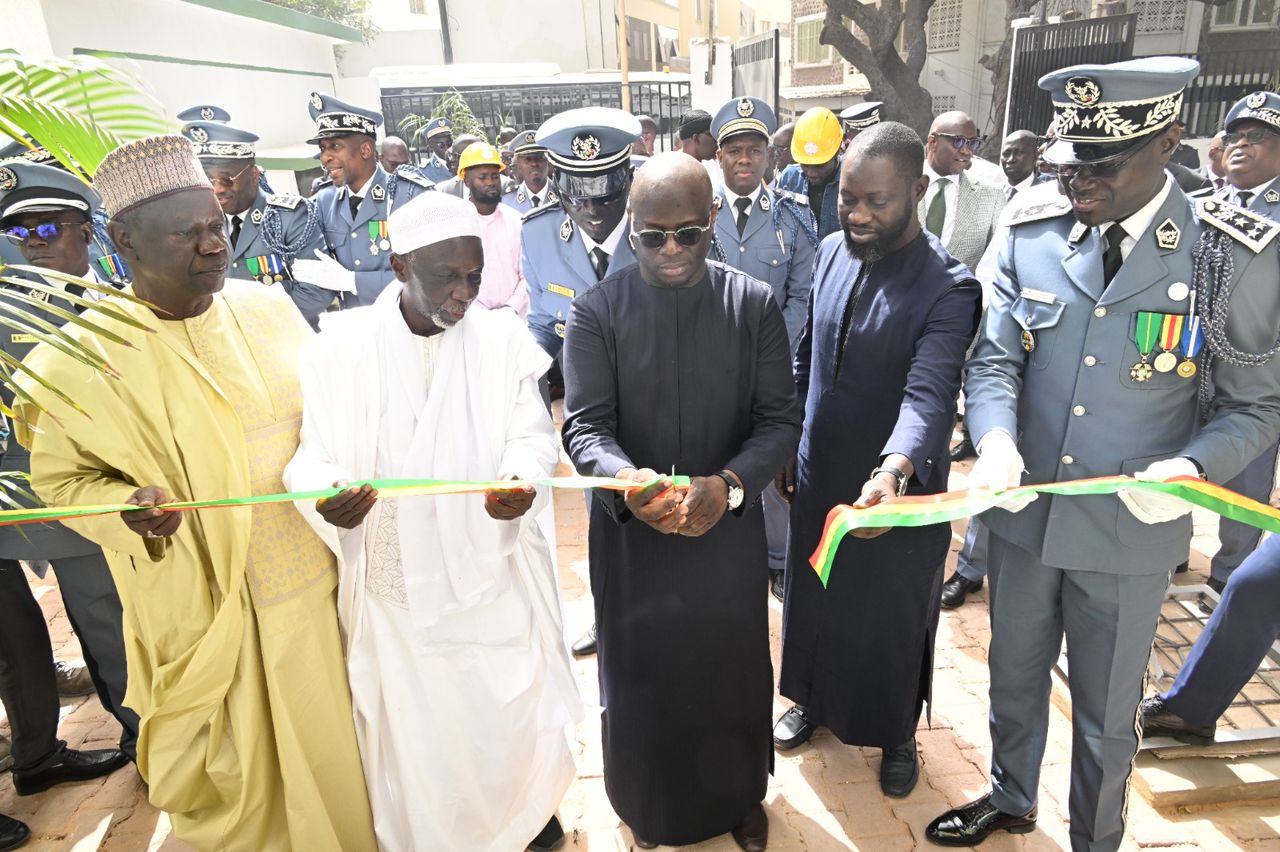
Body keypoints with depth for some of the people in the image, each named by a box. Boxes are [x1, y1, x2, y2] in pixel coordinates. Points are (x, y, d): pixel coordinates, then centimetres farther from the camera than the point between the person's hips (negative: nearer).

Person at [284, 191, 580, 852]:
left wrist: (520, 477, -26)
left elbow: (532, 433, -4)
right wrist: (326, 496, -25)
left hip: (494, 569, 1)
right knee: (411, 721, 14)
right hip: (393, 579, 0)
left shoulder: (503, 337, -1)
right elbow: (313, 455, -2)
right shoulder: (339, 346, -4)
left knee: (515, 706, 13)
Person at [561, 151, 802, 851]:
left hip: (730, 529, 1)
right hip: (629, 533, 0)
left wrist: (730, 483, -26)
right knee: (640, 678, 18)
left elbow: (779, 419, -7)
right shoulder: (597, 311, -8)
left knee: (733, 673, 20)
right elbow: (584, 424, -13)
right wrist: (625, 479, -34)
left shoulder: (755, 305, -5)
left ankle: (739, 795, 50)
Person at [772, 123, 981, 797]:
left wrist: (893, 471, -53)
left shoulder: (949, 288, -20)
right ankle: (815, 699, 50)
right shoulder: (832, 253, -2)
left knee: (893, 616, 17)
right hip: (818, 478, 5)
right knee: (812, 599, 23)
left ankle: (898, 735, 43)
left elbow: (930, 393, -34)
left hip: (900, 490, -5)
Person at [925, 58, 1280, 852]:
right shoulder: (1033, 233, -5)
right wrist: (995, 441, -25)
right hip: (1023, 514, 3)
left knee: (1105, 715, 17)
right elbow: (995, 360, -5)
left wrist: (1193, 467, -24)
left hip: (1130, 532, -2)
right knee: (1014, 679, 24)